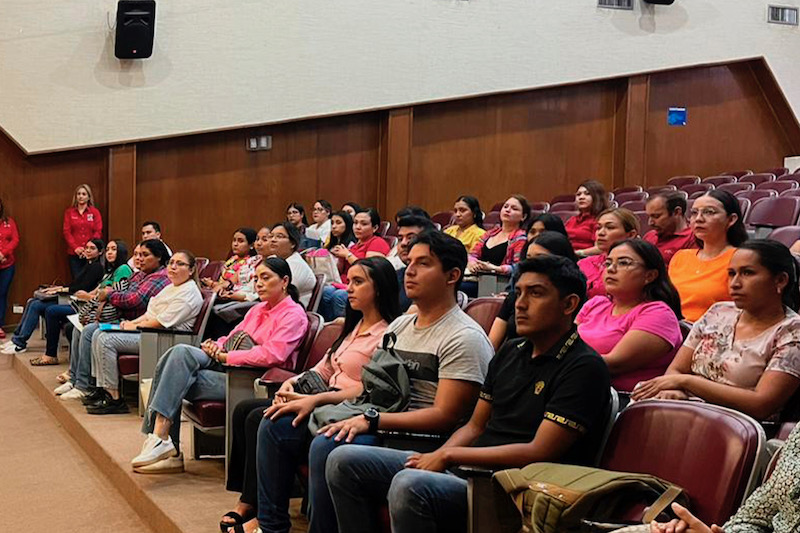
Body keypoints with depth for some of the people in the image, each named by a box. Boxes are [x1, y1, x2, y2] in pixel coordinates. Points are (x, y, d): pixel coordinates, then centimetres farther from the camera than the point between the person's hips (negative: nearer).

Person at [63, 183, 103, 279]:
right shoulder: (69, 212, 9)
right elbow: (66, 232, 4)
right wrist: (75, 248, -10)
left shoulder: (94, 212, 7)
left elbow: (98, 232, 2)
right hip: (74, 253, 1)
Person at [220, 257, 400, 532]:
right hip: (327, 402, 10)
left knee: (261, 420, -22)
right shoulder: (355, 326, 19)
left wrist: (314, 400, -27)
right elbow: (324, 369, 19)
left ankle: (253, 506, -9)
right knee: (245, 409, -1)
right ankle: (247, 500, -1)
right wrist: (293, 382, -1)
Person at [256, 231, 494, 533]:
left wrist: (371, 420, -25)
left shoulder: (464, 338, -11)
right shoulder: (400, 326, 16)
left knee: (327, 446, -33)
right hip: (380, 424, 9)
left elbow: (444, 417, -19)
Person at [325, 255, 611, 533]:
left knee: (409, 486, -36)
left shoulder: (585, 368, -10)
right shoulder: (510, 352, 16)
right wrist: (437, 458, -4)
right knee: (344, 461, 0)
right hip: (466, 468, 9)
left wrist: (449, 454, -14)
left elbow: (539, 452, -18)